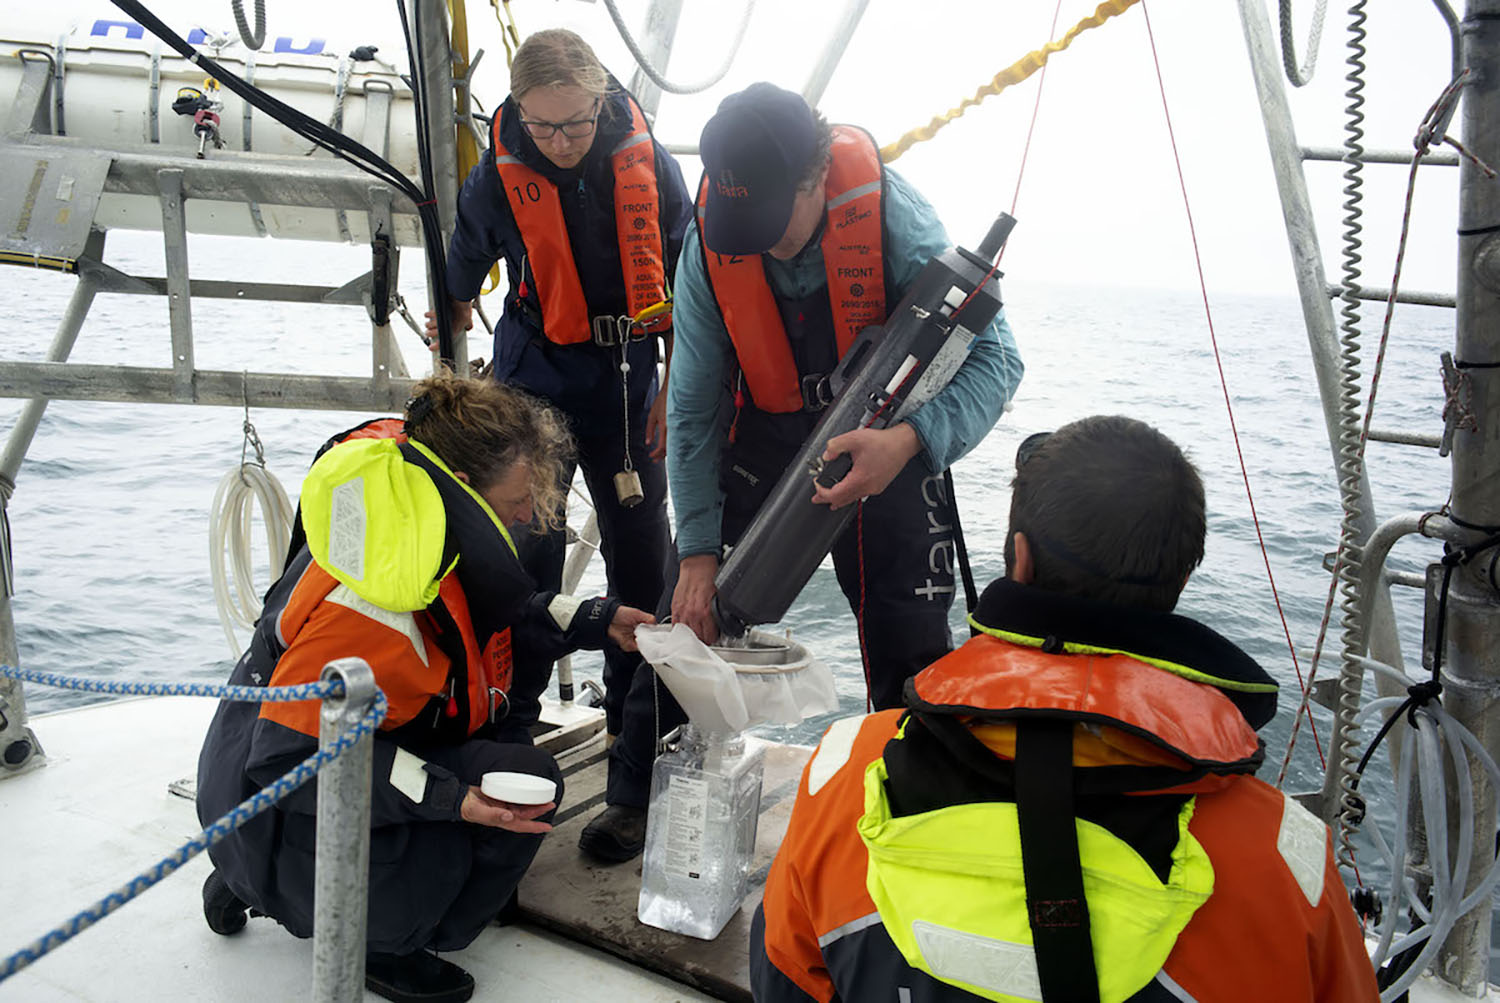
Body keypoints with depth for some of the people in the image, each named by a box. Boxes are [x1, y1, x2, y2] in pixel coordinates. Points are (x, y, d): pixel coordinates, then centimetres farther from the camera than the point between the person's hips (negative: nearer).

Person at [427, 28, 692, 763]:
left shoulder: (647, 164, -9)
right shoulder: (500, 172, -10)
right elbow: (466, 256, 11)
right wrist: (452, 318, 28)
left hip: (627, 374, 1)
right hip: (534, 375, -1)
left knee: (641, 545, 7)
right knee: (526, 539, -1)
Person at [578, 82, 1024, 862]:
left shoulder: (893, 219, -27)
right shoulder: (709, 247, -18)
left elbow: (993, 356, -27)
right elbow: (693, 409, -13)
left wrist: (911, 440, -46)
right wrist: (699, 551, -17)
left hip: (884, 445, -1)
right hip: (762, 439, 2)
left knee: (911, 648, 0)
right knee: (693, 608, -2)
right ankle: (635, 795, 18)